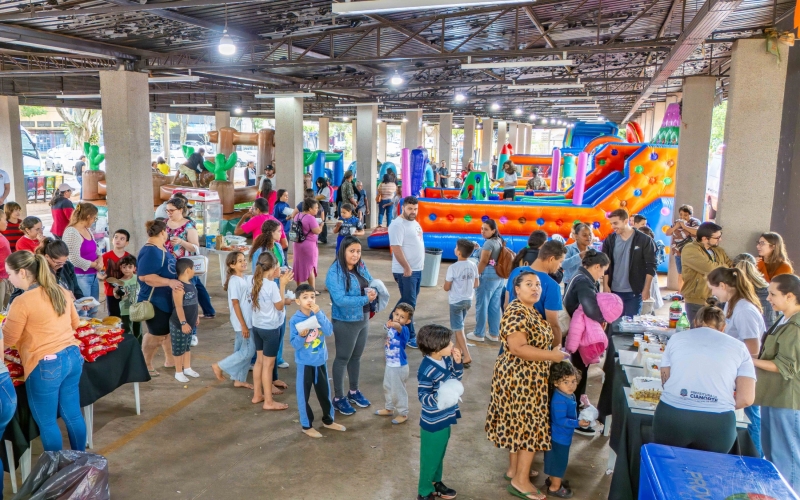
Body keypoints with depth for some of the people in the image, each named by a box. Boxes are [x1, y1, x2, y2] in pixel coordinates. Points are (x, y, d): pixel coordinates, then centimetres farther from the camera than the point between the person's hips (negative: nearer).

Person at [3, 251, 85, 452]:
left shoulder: (22, 302, -14)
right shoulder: (61, 292, 6)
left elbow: (7, 339, -4)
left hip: (46, 366, -7)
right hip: (73, 357, 7)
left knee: (47, 424, 11)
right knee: (73, 415, 19)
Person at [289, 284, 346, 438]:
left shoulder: (319, 314, -5)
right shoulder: (295, 320, -14)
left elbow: (329, 332, -17)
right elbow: (294, 344, -13)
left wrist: (318, 314, -24)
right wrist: (301, 336, -32)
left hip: (321, 360, 4)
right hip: (305, 363, -4)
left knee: (324, 391, 17)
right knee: (304, 394, 7)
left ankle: (328, 420, 36)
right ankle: (306, 425, 24)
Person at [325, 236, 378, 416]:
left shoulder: (361, 267, 0)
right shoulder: (334, 273, -21)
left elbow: (372, 283, 9)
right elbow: (340, 299, -29)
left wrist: (373, 291, -15)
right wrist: (365, 299, -26)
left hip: (364, 319, 7)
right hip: (345, 323, -7)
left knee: (356, 357, 20)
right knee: (342, 359, 7)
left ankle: (354, 392, 38)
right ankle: (339, 398, 21)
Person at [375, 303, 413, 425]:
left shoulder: (404, 330, -26)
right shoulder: (390, 326, -4)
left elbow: (399, 328, -53)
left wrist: (394, 325, -71)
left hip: (399, 366, -8)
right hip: (389, 364, 8)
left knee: (398, 391, 6)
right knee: (387, 387, 24)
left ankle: (403, 414, 25)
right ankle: (389, 408, 45)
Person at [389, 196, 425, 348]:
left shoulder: (415, 223, 13)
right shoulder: (398, 225, -16)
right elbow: (396, 248, -22)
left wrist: (420, 263, 16)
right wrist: (407, 267, -22)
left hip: (418, 269, 9)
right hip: (406, 271, -9)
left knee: (407, 301, 19)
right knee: (409, 303, -3)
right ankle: (410, 336, 6)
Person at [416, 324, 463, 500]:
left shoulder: (446, 360, -5)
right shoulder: (427, 369, -29)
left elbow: (457, 378, 8)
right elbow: (423, 396, -26)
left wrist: (457, 362, -8)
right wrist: (438, 398, -43)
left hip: (445, 417, 8)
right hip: (433, 421, -8)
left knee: (440, 454, 25)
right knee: (430, 457, 10)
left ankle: (435, 482, 45)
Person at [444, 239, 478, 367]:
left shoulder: (453, 268, -20)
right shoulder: (473, 266, -3)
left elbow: (446, 288, -14)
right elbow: (476, 284, 5)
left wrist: (447, 281, 5)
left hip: (456, 301, -6)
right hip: (468, 300, 6)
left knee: (458, 329, -1)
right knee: (459, 326, 24)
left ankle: (467, 357, -9)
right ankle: (458, 349, 37)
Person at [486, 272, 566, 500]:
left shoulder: (530, 311, 11)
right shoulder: (516, 312, -21)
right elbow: (518, 348, -28)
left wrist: (552, 354, 6)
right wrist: (552, 356, -23)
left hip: (527, 377, 10)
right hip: (520, 378, -10)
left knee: (519, 423, 18)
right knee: (529, 425, -2)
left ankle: (514, 468, 31)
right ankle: (521, 481, 9)